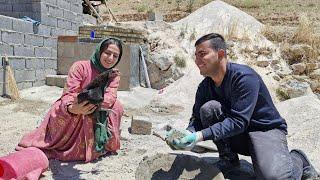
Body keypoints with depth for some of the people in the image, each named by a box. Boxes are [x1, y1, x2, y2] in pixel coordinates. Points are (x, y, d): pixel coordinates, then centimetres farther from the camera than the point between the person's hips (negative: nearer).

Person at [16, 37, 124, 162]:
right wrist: (72, 108, -51)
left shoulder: (114, 75, -3)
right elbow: (68, 94, -26)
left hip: (94, 117, 3)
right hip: (67, 115, -2)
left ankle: (102, 142, -2)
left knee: (116, 106, -21)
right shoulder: (80, 67, -17)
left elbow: (111, 96, -21)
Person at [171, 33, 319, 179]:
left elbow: (237, 121, -30)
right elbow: (197, 119, -4)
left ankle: (297, 159, 5)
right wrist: (186, 135, -27)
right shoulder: (205, 87, -4)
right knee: (208, 108, -22)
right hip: (238, 138, 5)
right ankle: (228, 157, -2)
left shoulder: (244, 77, -24)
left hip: (266, 129, -4)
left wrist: (201, 135, -39)